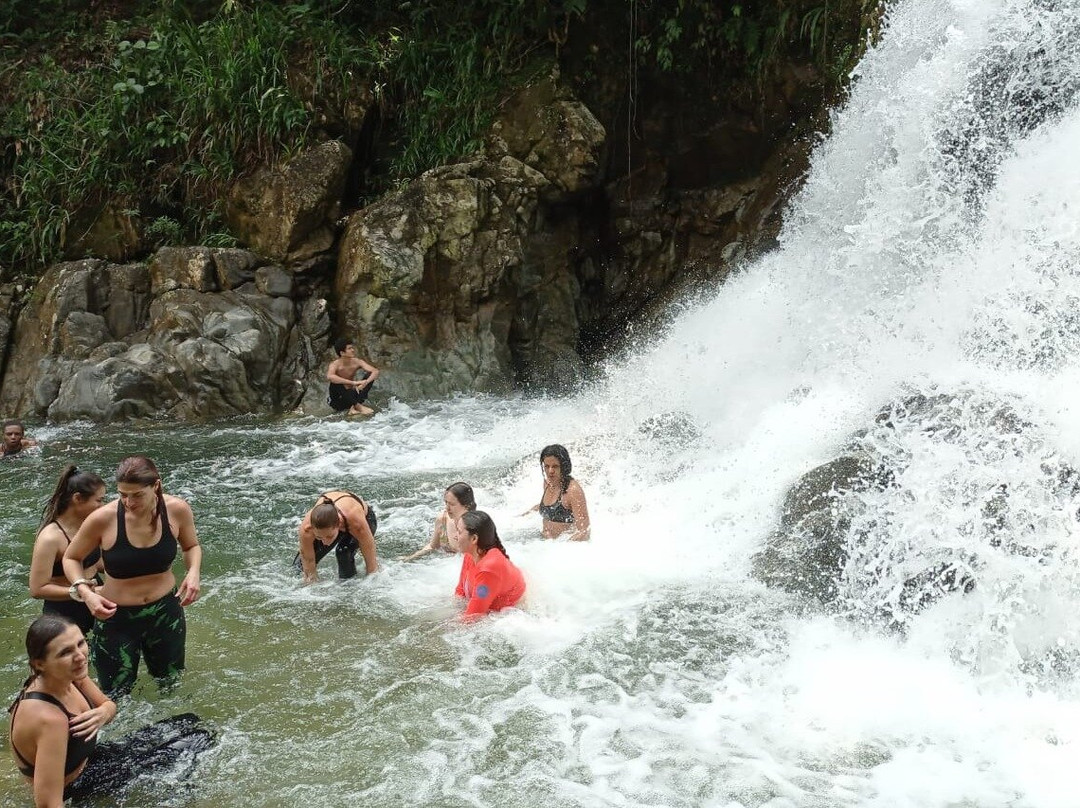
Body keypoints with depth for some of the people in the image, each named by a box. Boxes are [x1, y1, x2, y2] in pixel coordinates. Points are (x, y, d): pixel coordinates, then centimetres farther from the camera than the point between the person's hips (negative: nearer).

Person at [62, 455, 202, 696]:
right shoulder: (103, 519, -23)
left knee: (171, 683, 25)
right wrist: (85, 592, -23)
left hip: (166, 612, 3)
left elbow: (191, 546, 6)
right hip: (116, 617, -3)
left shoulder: (177, 510, -16)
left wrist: (193, 572, -15)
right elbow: (71, 559, -5)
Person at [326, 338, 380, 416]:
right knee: (335, 383, -34)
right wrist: (352, 382, -46)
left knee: (370, 375, -13)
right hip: (336, 400, -4)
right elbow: (329, 377, -44)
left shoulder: (356, 362, -9)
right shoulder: (335, 365, -21)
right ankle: (359, 407, -31)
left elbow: (375, 371, -16)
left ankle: (353, 407, -23)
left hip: (350, 397, 4)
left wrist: (365, 383, -36)